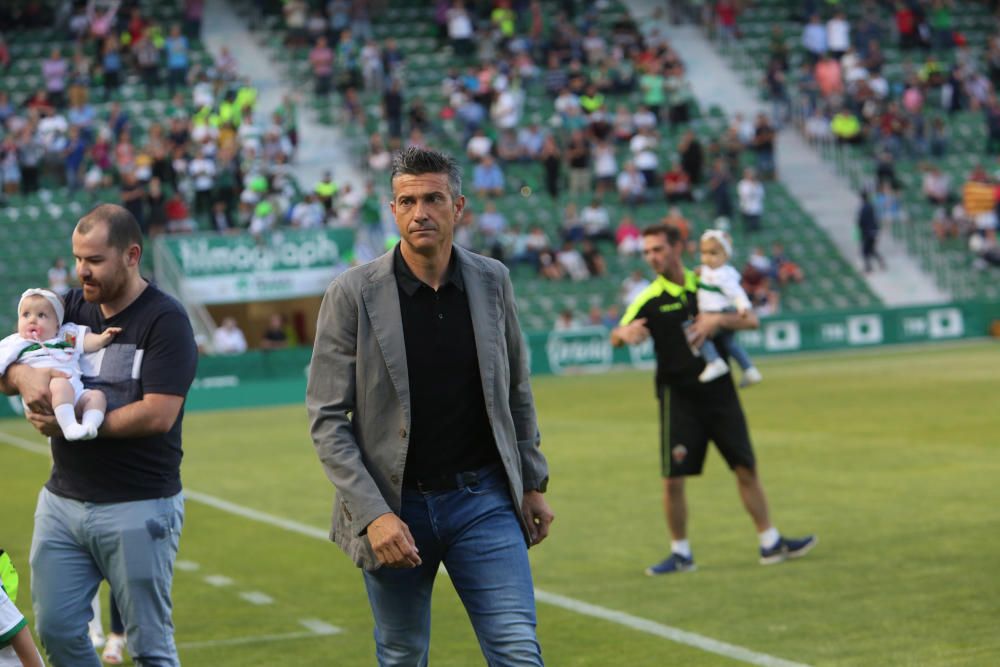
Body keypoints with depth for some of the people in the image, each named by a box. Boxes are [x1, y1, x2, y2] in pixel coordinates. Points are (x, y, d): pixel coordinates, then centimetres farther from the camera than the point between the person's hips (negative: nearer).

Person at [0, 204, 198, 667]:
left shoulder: (165, 321, -9)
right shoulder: (72, 308, 9)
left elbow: (157, 415, -19)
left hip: (138, 507, -6)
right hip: (63, 499, 6)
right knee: (55, 629, 8)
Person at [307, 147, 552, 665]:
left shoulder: (491, 282, 2)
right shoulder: (353, 294, -8)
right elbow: (327, 420, -9)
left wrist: (533, 482, 13)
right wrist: (372, 514, -17)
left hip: (482, 500, 2)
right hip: (395, 508, -1)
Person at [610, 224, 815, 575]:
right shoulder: (650, 299, -2)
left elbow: (751, 319, 0)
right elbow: (616, 337, -13)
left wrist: (718, 320, -18)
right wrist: (625, 333, -37)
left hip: (719, 391, 2)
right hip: (678, 397, -2)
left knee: (746, 469, 4)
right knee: (673, 480, -5)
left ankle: (770, 542, 15)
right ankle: (680, 553, 10)